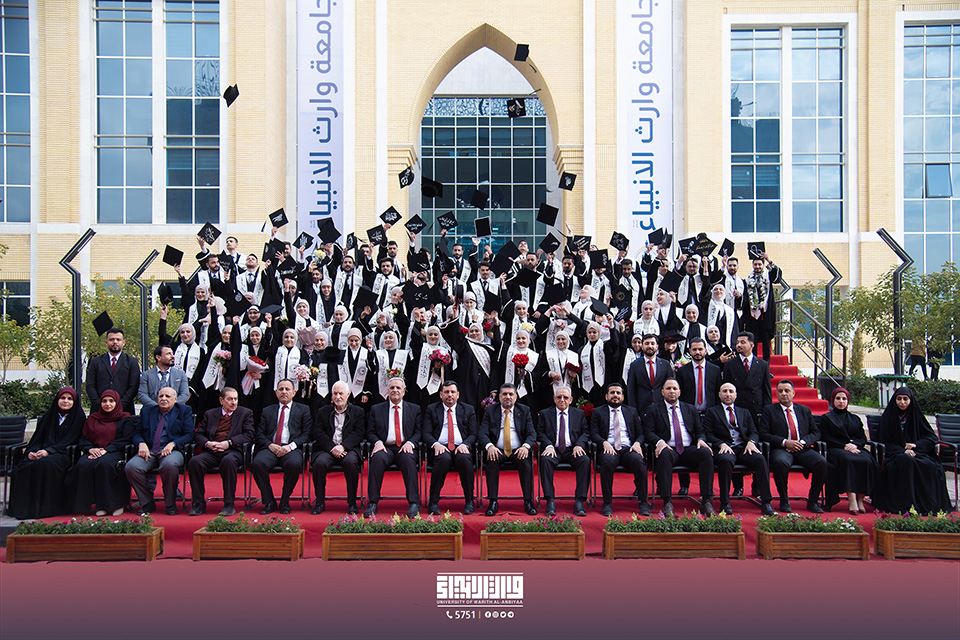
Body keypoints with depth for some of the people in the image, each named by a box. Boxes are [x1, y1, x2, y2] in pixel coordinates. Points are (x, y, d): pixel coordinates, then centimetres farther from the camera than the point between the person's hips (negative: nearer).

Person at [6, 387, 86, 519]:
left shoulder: (78, 417, 5)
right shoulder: (49, 416, 20)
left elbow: (69, 441, -4)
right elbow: (38, 437, 15)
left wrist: (48, 451, -18)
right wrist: (31, 451, -7)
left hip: (64, 454, -4)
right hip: (41, 453, 4)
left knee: (47, 463, -37)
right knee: (24, 466, -27)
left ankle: (46, 507, -30)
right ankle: (24, 506, -20)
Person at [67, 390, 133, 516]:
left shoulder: (124, 419, 13)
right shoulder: (92, 419, 25)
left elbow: (125, 440, 0)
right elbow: (83, 439, 17)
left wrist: (106, 450, -13)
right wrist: (90, 449, -6)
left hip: (114, 453, -3)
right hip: (94, 452, 3)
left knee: (104, 464, -39)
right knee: (84, 465, -33)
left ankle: (114, 504, -29)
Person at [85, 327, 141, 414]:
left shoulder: (132, 362, 11)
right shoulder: (96, 361, 16)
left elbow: (134, 387, 2)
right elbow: (90, 386, 9)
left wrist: (119, 405, -9)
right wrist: (99, 405, -6)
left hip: (123, 410, -1)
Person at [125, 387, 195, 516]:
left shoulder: (184, 411, 14)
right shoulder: (146, 411, 23)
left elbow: (189, 435, 3)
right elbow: (137, 433, 17)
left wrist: (172, 444, -14)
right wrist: (141, 444, -7)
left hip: (172, 451, -3)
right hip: (149, 451, 3)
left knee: (169, 464, -38)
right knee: (130, 467, -27)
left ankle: (170, 504, -16)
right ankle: (147, 503, -7)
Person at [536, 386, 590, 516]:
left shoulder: (579, 414, 18)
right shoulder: (545, 414, 15)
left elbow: (585, 432, 12)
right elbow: (540, 433, 7)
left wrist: (579, 445, -9)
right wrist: (549, 446, -13)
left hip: (572, 451, 1)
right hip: (553, 450, -1)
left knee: (585, 461, -31)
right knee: (545, 460, -35)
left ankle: (579, 501, -29)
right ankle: (550, 501, -33)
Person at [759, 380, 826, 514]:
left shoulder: (805, 411, 21)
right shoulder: (769, 410, 11)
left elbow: (816, 433, 15)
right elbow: (764, 434, 1)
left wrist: (803, 442, -6)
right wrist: (785, 442, -12)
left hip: (803, 449, 3)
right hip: (781, 449, -3)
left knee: (822, 462, -27)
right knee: (781, 462, -38)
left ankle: (812, 501, -9)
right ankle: (784, 500, -16)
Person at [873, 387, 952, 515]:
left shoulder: (916, 416, 11)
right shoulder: (888, 417, 5)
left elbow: (932, 437, 9)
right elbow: (885, 443, 2)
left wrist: (916, 444, -11)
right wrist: (903, 451, -15)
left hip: (916, 453, 2)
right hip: (895, 454, -2)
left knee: (931, 466, -31)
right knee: (907, 462, -37)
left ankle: (928, 503, -19)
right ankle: (906, 504, -35)